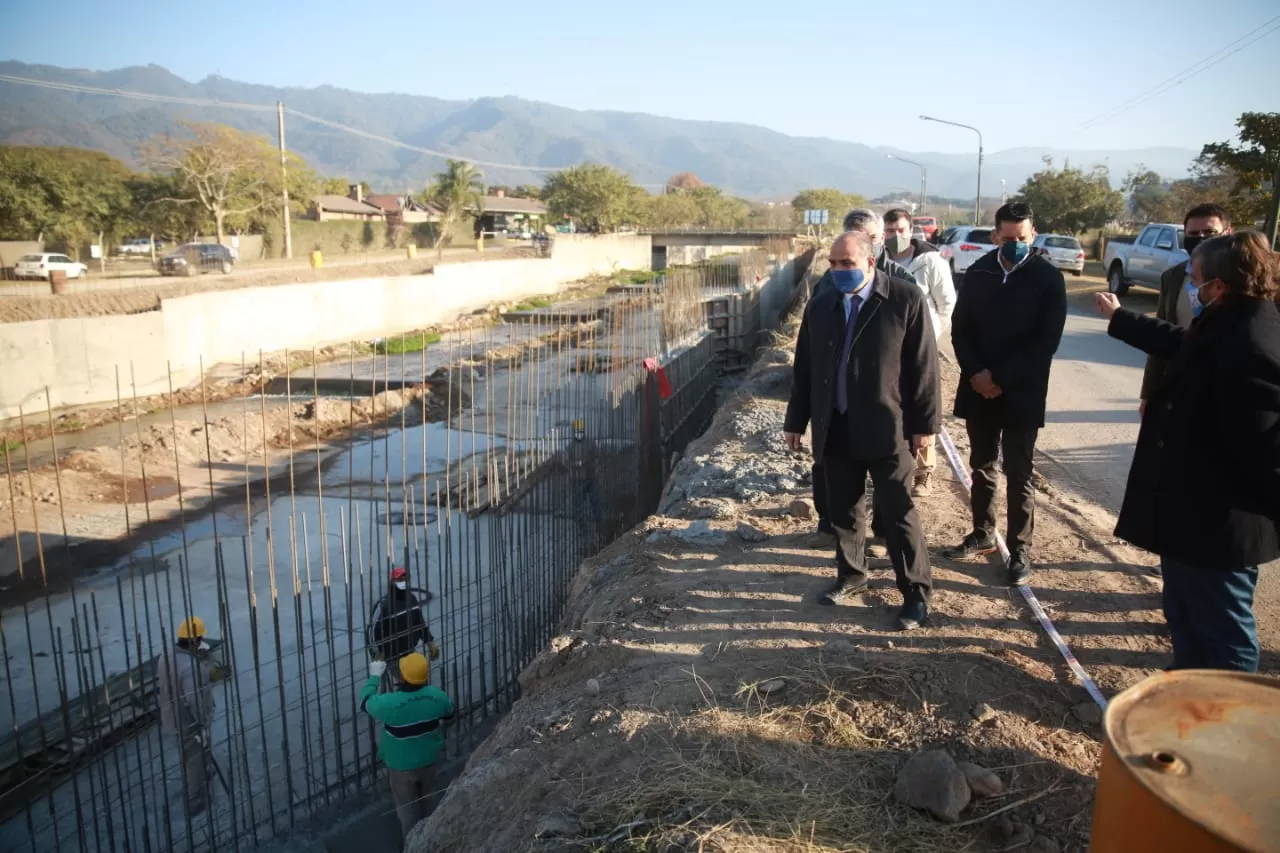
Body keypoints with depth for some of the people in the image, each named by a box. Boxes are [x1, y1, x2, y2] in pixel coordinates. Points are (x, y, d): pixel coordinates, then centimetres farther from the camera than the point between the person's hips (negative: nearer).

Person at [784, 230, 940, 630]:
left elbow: (924, 365, -6)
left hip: (886, 426, -4)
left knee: (900, 513, 3)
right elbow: (804, 368, 11)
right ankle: (851, 575, 33)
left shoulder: (906, 298, -7)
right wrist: (795, 420, 11)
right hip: (836, 427, 4)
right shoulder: (819, 306, 7)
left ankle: (916, 592, 16)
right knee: (843, 509, 14)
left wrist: (924, 421, -7)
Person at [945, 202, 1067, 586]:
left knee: (1019, 474, 3)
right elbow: (960, 329, 4)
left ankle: (1020, 549, 13)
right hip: (979, 389, 3)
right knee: (981, 466, 13)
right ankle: (982, 534, 27)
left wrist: (1000, 377, -15)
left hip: (1021, 393, -3)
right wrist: (976, 373, -11)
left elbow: (1046, 342, -11)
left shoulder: (1048, 278, -5)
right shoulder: (977, 273, 4)